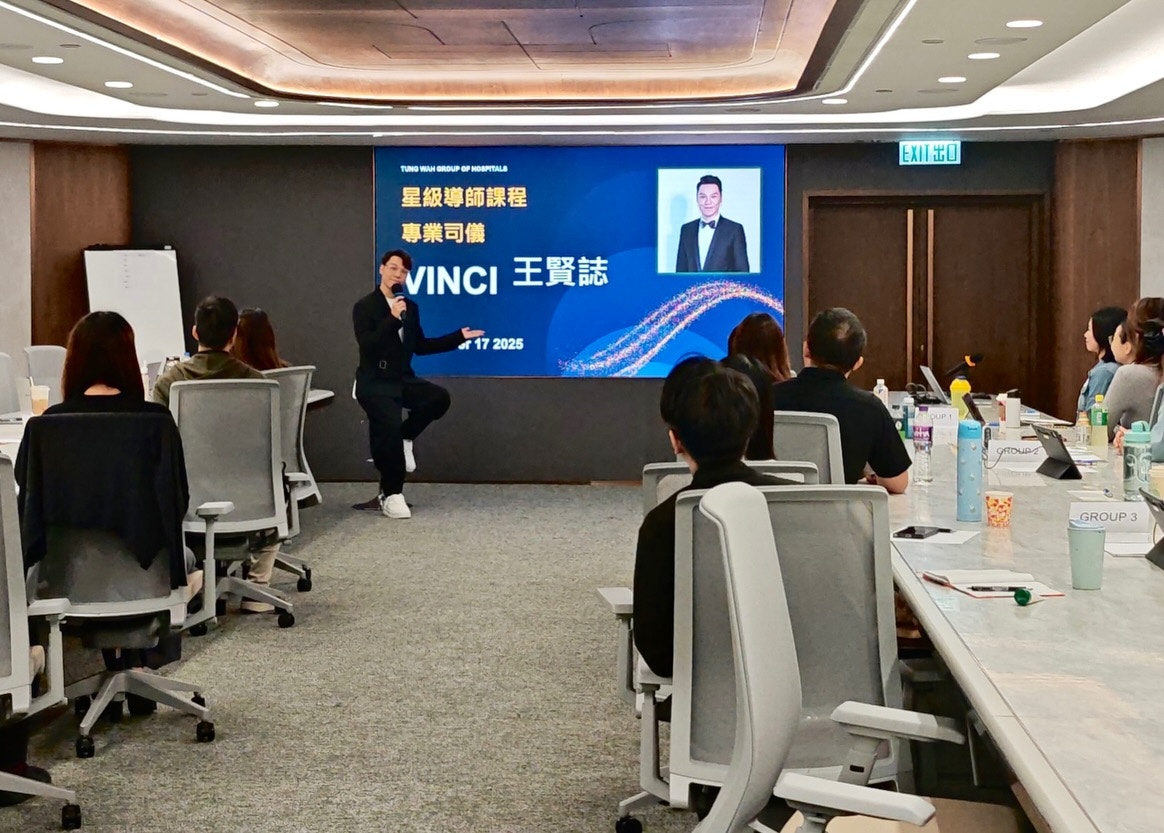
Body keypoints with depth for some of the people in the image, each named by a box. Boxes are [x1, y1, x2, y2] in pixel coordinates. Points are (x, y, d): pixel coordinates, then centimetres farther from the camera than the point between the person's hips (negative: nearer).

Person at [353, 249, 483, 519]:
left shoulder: (410, 307, 12)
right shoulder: (365, 306, -5)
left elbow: (420, 346, 17)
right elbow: (367, 344, -18)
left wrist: (459, 336, 14)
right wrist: (392, 318, -25)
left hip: (403, 379, 6)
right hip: (374, 382, -5)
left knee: (439, 397, -21)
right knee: (390, 423, -27)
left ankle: (403, 438, 2)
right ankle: (391, 495, -14)